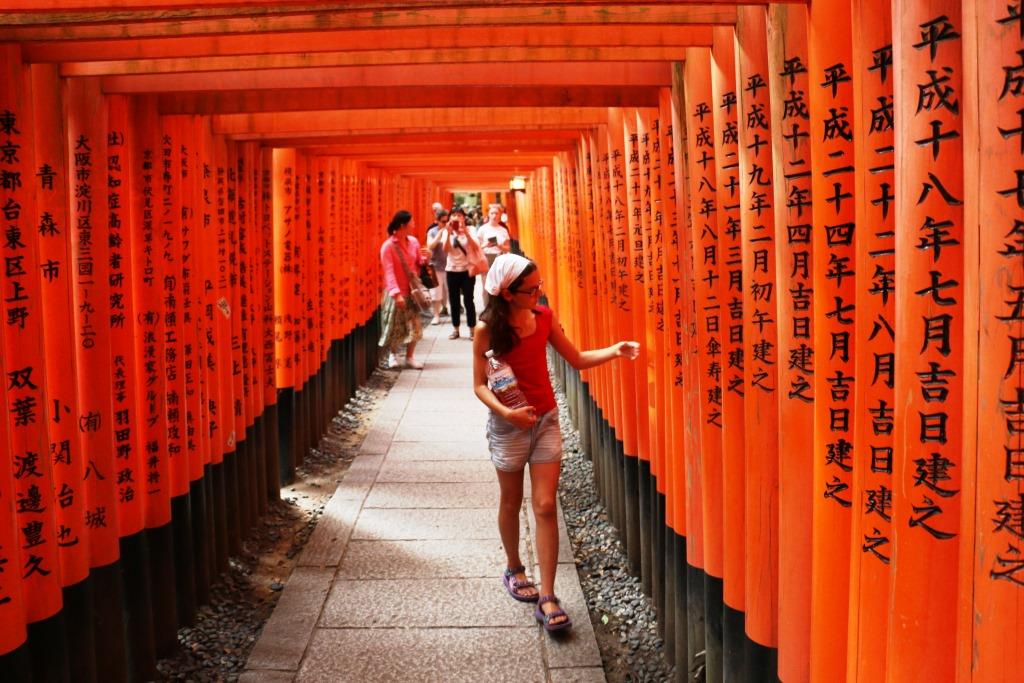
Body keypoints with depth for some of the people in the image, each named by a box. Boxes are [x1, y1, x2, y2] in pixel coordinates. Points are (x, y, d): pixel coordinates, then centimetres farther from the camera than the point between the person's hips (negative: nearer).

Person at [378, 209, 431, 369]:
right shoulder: (388, 246, -14)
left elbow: (418, 264, 14)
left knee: (414, 325, 5)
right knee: (394, 326, 5)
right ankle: (392, 354, 27)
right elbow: (389, 272, -20)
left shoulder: (413, 241, 3)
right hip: (396, 293, -5)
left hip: (412, 290, 5)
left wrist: (426, 258, -9)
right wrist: (396, 293, -30)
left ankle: (409, 357, 18)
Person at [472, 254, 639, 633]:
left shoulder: (545, 317, -3)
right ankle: (513, 570, 39)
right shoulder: (487, 329, -14)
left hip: (546, 419, 3)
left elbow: (576, 359, 2)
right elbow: (479, 385, -10)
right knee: (511, 502, 15)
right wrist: (506, 412, -26)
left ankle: (547, 598, 2)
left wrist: (613, 351, -12)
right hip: (508, 424, -2)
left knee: (546, 507, -2)